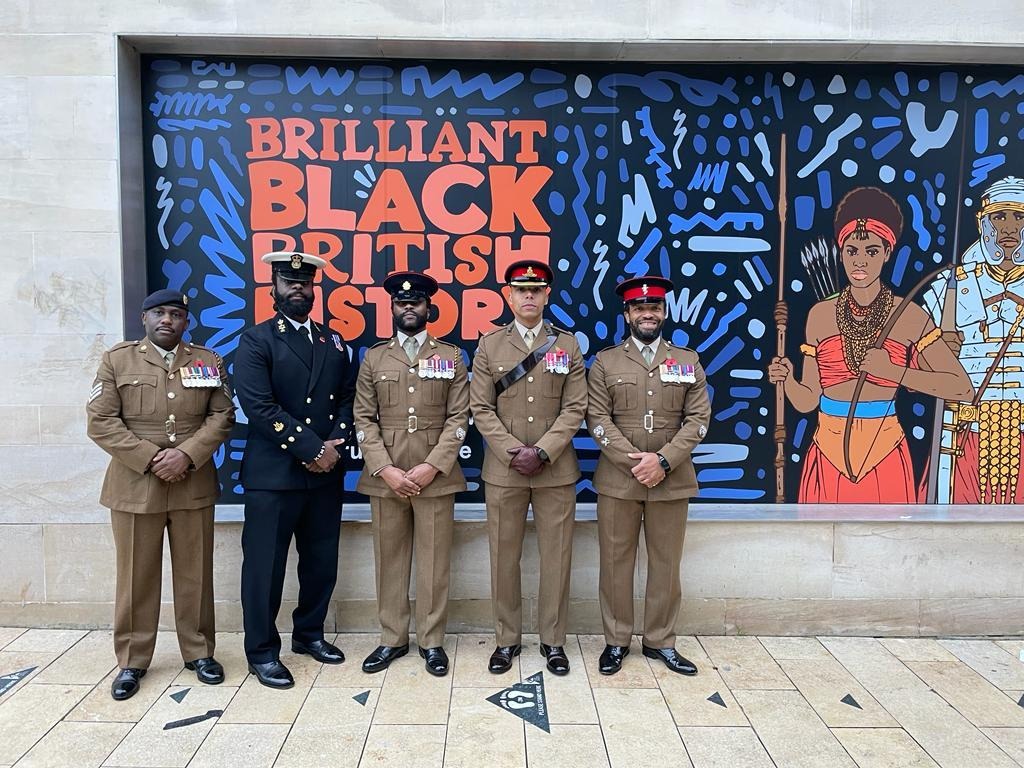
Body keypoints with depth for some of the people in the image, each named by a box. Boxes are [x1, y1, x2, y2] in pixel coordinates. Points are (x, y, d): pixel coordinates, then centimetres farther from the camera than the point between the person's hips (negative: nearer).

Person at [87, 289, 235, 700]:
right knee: (136, 576, 7)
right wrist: (150, 459, -12)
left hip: (194, 485, 1)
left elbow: (222, 416, 2)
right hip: (135, 486, -1)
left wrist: (187, 455, -13)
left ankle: (199, 651, 23)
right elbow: (101, 421, -3)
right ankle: (132, 660, 21)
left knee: (195, 573, 9)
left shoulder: (208, 361, 8)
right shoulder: (117, 360, 4)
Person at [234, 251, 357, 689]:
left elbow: (347, 400, 10)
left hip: (326, 474, 5)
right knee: (265, 565, 4)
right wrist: (312, 449, -16)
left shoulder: (333, 343, 13)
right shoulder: (256, 342, -4)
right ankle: (262, 651, 19)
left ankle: (309, 633, 32)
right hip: (272, 475, -5)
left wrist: (335, 446, -7)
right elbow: (259, 407, -14)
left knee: (322, 561, 13)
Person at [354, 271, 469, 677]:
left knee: (434, 560, 5)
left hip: (436, 475, -1)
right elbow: (364, 419, 4)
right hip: (385, 476, 1)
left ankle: (431, 641, 18)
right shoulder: (374, 358, 9)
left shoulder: (450, 356, 6)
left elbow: (458, 417, 0)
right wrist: (385, 469, -9)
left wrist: (433, 466, -11)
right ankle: (392, 639, 23)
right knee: (389, 560, 9)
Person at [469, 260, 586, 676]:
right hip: (503, 470, 0)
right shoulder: (489, 345, 4)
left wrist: (542, 452, -12)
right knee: (504, 557, 7)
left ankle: (553, 640, 21)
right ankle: (507, 639, 23)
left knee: (556, 557, 6)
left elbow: (575, 408, -1)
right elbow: (481, 408, 0)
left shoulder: (568, 344, 5)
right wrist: (512, 452, -11)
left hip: (556, 470, 0)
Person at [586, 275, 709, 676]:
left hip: (672, 481, 1)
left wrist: (663, 460, -13)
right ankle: (616, 641, 21)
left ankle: (661, 641, 25)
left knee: (666, 564, 10)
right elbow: (598, 419, -4)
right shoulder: (605, 362, 3)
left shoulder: (688, 361, 7)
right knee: (616, 563, 6)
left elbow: (699, 419, 0)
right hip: (617, 480, -1)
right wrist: (634, 461, -14)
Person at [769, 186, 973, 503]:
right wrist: (787, 379, -16)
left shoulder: (910, 316, -3)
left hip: (884, 459, -1)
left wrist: (894, 372, -15)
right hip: (828, 458, 2)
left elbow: (963, 388, -6)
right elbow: (807, 401, 3)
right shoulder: (820, 314, 2)